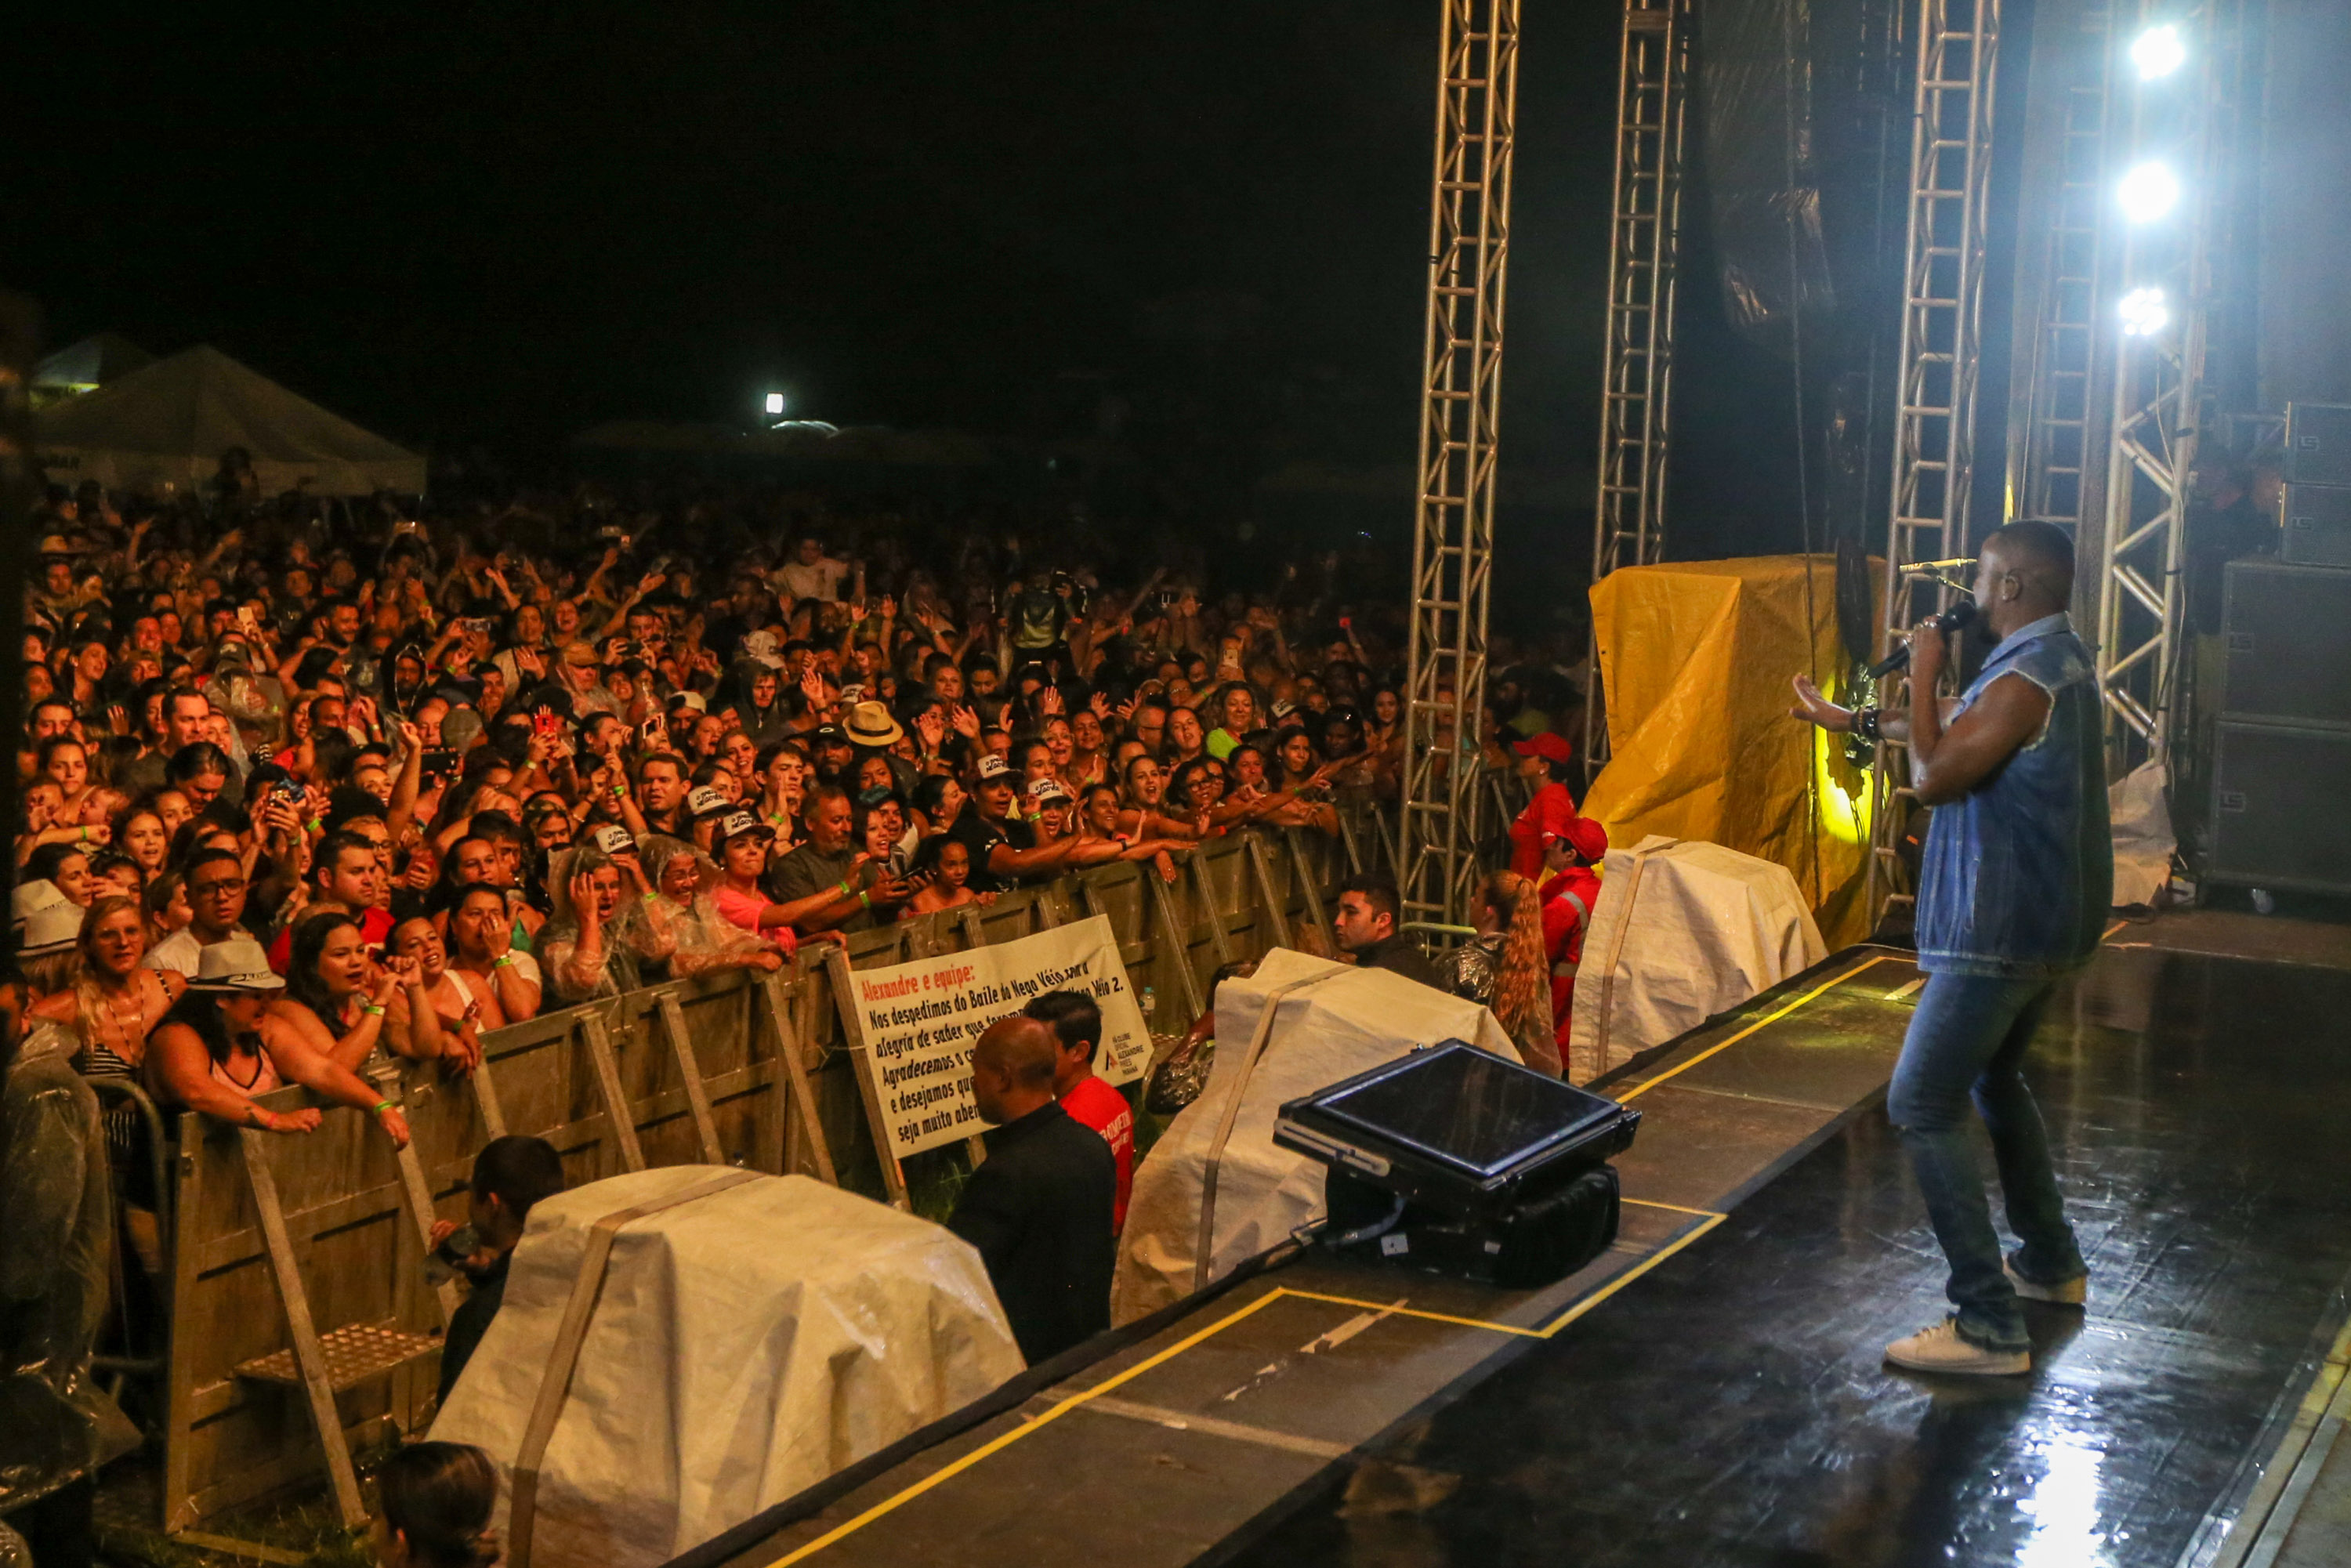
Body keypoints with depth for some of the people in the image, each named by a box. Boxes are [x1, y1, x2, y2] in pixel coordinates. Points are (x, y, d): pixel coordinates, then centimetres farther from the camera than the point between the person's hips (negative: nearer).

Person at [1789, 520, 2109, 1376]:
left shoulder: (2026, 678, -22)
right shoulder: (2060, 658, 11)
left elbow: (1934, 776, -19)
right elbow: (1961, 728, 24)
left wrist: (1922, 673, -9)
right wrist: (1855, 721, 30)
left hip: (2000, 934, -11)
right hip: (2050, 922, 11)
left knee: (1922, 1107, -9)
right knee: (1994, 1078, 28)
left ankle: (1989, 1327, -10)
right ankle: (2051, 1263, 38)